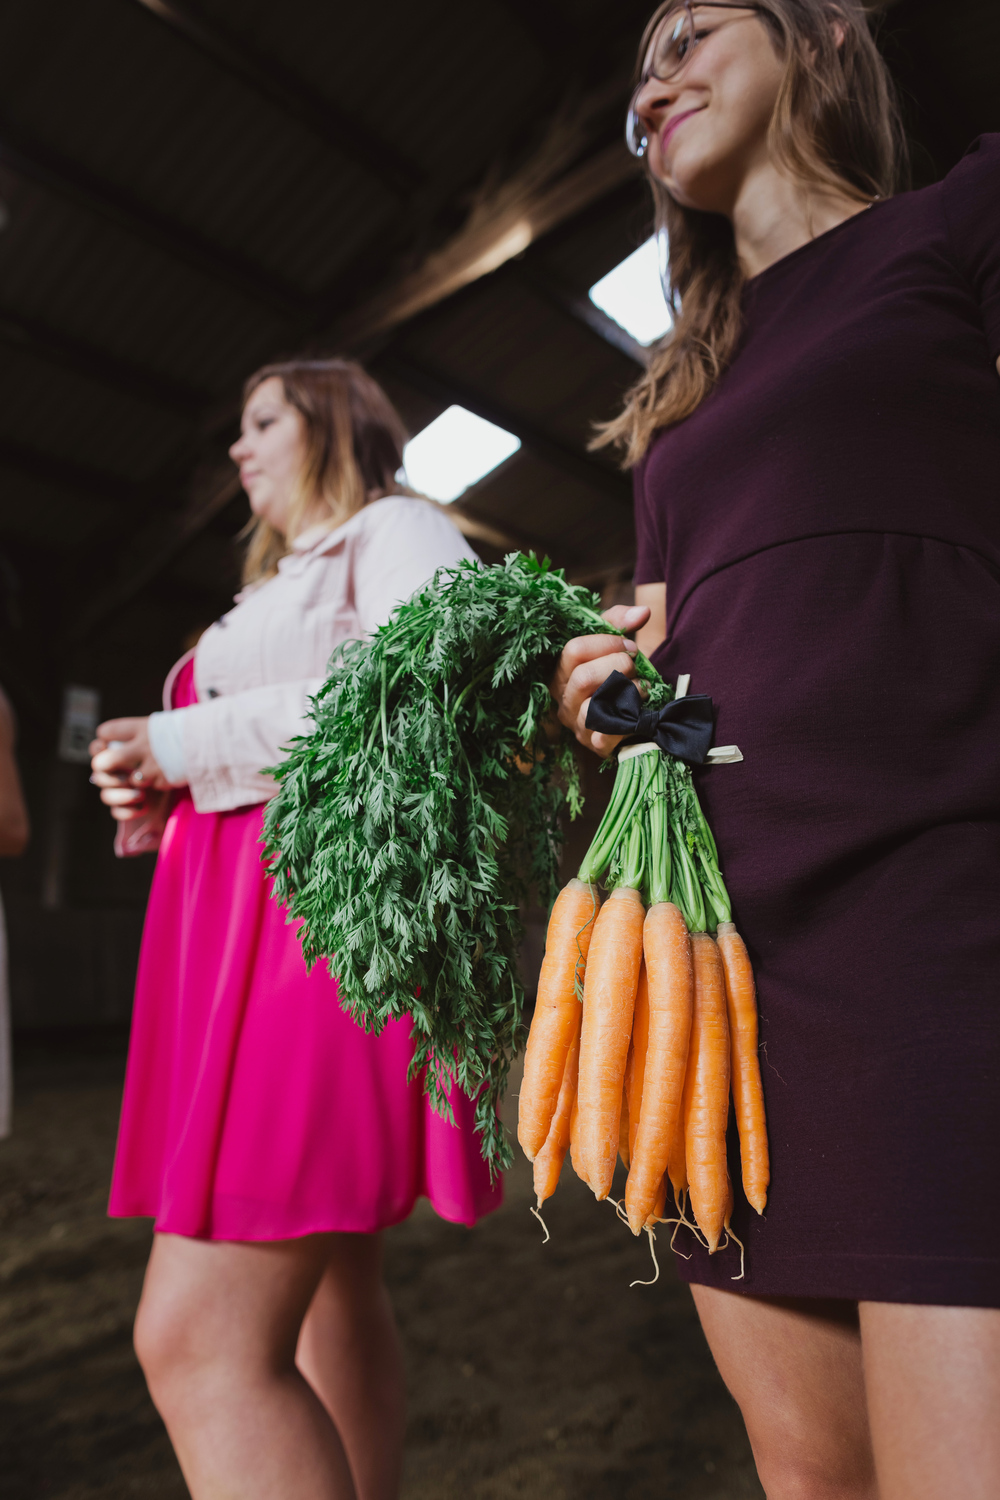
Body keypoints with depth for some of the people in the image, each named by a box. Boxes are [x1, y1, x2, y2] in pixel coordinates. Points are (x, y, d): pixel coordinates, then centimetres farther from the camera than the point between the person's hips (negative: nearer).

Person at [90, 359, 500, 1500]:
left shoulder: (399, 530, 3)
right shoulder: (287, 585, 29)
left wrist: (185, 742, -11)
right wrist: (172, 797, 6)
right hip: (249, 925, 10)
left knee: (198, 1339, -15)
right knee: (326, 1284, 15)